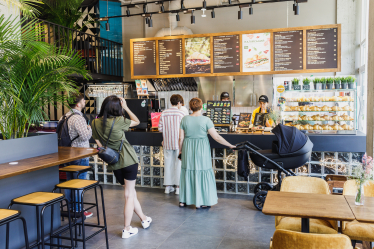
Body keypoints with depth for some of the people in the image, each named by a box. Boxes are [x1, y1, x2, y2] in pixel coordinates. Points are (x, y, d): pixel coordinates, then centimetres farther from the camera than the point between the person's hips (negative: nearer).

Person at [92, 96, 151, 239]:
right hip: (128, 160, -5)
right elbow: (136, 121, -1)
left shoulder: (96, 122, 0)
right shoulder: (118, 121, -15)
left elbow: (98, 142, 10)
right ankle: (127, 230, 12)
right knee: (129, 195, 5)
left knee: (130, 192, 19)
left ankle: (144, 219, 33)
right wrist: (126, 108, 1)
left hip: (114, 163, 6)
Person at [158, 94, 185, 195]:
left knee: (168, 163, 11)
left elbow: (160, 128, 1)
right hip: (178, 142, -3)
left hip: (167, 142, 4)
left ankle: (168, 186, 19)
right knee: (178, 164, 5)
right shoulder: (181, 113, -9)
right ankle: (178, 187, 10)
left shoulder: (164, 113, 1)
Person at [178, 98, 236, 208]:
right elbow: (216, 137, -12)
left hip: (188, 149, 4)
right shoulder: (206, 120, -11)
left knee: (187, 173, 14)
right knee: (202, 173, 5)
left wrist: (180, 150, 15)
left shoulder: (184, 119, -1)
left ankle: (183, 200, 22)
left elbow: (181, 138, 2)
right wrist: (230, 145, -3)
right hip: (201, 150, -4)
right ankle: (201, 202, 12)